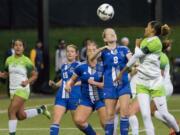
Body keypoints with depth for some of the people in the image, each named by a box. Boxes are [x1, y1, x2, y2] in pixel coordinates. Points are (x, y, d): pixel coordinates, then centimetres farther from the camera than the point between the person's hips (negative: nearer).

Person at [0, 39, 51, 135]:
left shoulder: (26, 61, -9)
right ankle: (41, 110, 34)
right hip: (12, 90, 6)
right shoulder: (9, 60, 6)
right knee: (21, 116, 11)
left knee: (11, 111, -17)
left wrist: (28, 81, -20)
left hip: (22, 90, -6)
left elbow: (35, 75, -1)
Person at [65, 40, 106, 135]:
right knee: (78, 120, -15)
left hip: (100, 99, -2)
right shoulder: (81, 68, 0)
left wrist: (95, 83, -20)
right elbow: (72, 79, 13)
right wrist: (68, 84, -7)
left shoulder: (102, 68, -6)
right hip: (86, 100, 2)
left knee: (105, 123, -13)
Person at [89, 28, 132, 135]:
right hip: (110, 86, 0)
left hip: (123, 85, 0)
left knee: (125, 111, -14)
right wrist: (100, 49, -33)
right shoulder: (104, 51, 5)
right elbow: (91, 58, -13)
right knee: (110, 115, 0)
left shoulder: (123, 49, 8)